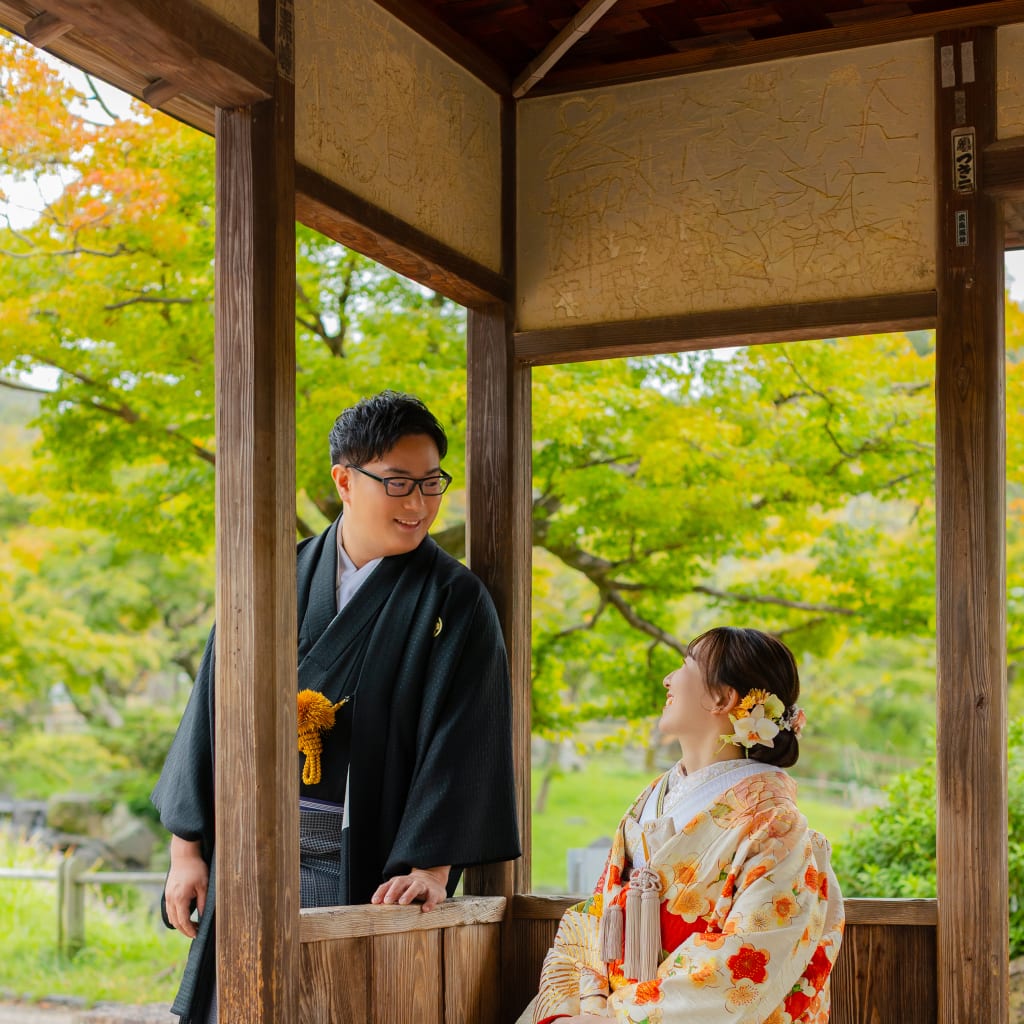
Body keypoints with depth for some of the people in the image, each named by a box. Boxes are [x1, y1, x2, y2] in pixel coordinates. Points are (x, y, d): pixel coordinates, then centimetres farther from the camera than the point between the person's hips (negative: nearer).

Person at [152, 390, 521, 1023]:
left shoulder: (454, 602, -3)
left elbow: (457, 739, -11)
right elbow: (215, 708, 8)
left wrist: (431, 867, -21)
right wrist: (187, 847, 5)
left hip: (366, 871, -3)